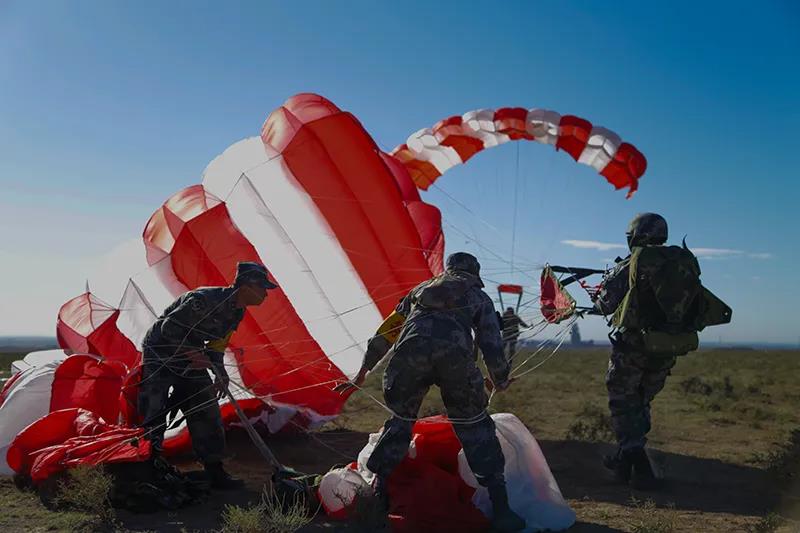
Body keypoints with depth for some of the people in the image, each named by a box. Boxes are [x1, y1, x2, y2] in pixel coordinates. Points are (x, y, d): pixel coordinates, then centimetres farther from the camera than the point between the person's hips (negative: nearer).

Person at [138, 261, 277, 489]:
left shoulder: (237, 313, -2)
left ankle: (215, 472, 7)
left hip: (191, 360, 8)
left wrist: (220, 372, -4)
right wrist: (192, 352, -26)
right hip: (160, 354, -8)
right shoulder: (205, 300, -31)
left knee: (206, 411, 2)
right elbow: (169, 327, -26)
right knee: (153, 411, -7)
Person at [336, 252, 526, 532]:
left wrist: (361, 375, 43)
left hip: (410, 351, 2)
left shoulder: (421, 289, 37)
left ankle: (378, 494, 23)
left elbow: (383, 334, 36)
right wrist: (501, 381, 40)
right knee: (475, 426, 15)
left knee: (400, 420, 23)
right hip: (455, 353, -1)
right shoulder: (480, 297, 31)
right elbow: (492, 349, 20)